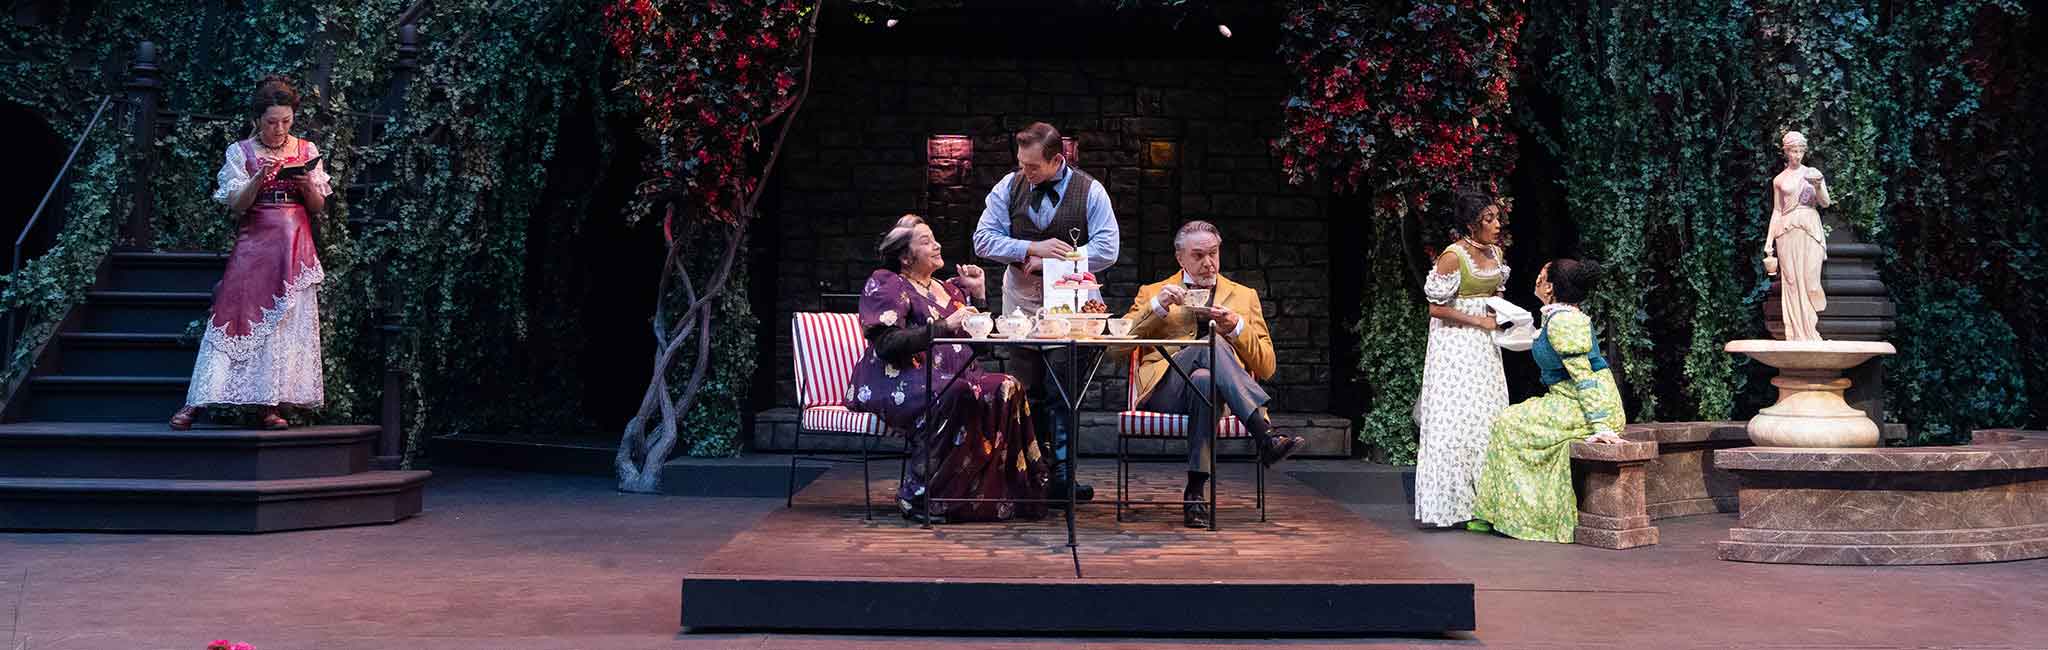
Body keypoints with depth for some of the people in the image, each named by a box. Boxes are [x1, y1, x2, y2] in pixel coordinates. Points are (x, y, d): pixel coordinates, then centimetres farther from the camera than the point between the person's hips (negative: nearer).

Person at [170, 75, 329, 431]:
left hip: (295, 248, 2)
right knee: (235, 314, -8)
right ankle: (194, 403, -6)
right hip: (253, 244, -2)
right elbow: (237, 204, -3)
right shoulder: (241, 153, 5)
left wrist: (307, 186, -11)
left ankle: (271, 406, -1)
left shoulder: (307, 151, 10)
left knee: (286, 321, -3)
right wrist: (259, 178, -19)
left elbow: (318, 207, 10)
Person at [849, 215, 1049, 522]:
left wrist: (978, 294, 16)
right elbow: (887, 343, -15)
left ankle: (1010, 493, -18)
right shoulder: (886, 285, 1)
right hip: (897, 382, -7)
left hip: (953, 376, 7)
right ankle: (918, 495, -28)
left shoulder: (947, 289, 24)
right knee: (954, 395, -37)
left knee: (1007, 388, -17)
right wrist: (944, 327, -21)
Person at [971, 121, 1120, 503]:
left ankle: (1062, 478, -2)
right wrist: (1033, 248, -16)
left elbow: (1106, 251, -11)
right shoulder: (1009, 187, 2)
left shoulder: (1090, 192, -5)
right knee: (1026, 394, 4)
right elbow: (983, 240, -2)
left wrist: (1048, 262, -13)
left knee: (1062, 395, -5)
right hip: (1020, 302, 2)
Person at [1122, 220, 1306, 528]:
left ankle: (1195, 494, -38)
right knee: (1211, 345, -33)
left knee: (1203, 381, -39)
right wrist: (1157, 307, -5)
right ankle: (1265, 436, -44)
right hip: (1165, 390, -1)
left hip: (1212, 384, 1)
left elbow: (1267, 367, 16)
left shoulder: (1244, 296, 25)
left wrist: (1236, 327, -1)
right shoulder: (1152, 293, 23)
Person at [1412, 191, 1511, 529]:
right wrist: (1478, 320, -16)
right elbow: (1436, 308, -16)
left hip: (1484, 344, 8)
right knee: (1455, 417, -7)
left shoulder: (1496, 253, 8)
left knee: (1487, 416, 5)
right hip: (1455, 343, -7)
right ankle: (1450, 502, -1)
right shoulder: (1453, 256, -15)